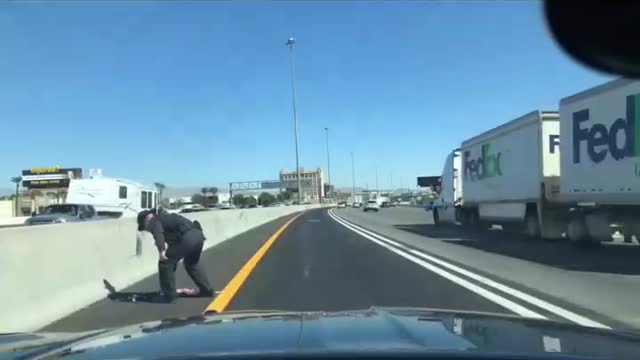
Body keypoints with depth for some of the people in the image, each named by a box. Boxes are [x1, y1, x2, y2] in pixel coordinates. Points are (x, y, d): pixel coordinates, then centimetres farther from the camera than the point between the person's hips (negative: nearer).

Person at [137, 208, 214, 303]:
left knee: (165, 262, 6)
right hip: (198, 234, 9)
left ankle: (169, 295, 11)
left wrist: (161, 250, -25)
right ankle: (206, 290, 37)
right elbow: (173, 243, 43)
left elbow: (158, 231, -15)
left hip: (187, 238, -9)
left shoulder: (154, 221, 12)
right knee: (192, 263, 32)